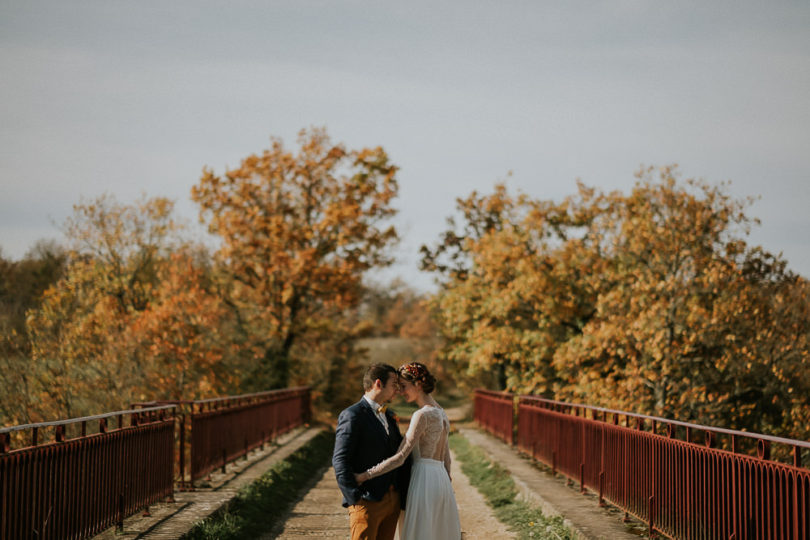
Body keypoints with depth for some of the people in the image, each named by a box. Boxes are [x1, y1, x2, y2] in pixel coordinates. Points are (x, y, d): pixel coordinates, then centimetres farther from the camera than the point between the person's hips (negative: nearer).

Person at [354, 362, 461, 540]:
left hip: (424, 480, -9)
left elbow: (400, 457, -19)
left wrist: (365, 475, -18)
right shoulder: (440, 413, 14)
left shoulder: (422, 415, -14)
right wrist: (446, 488, 25)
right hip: (441, 479, 9)